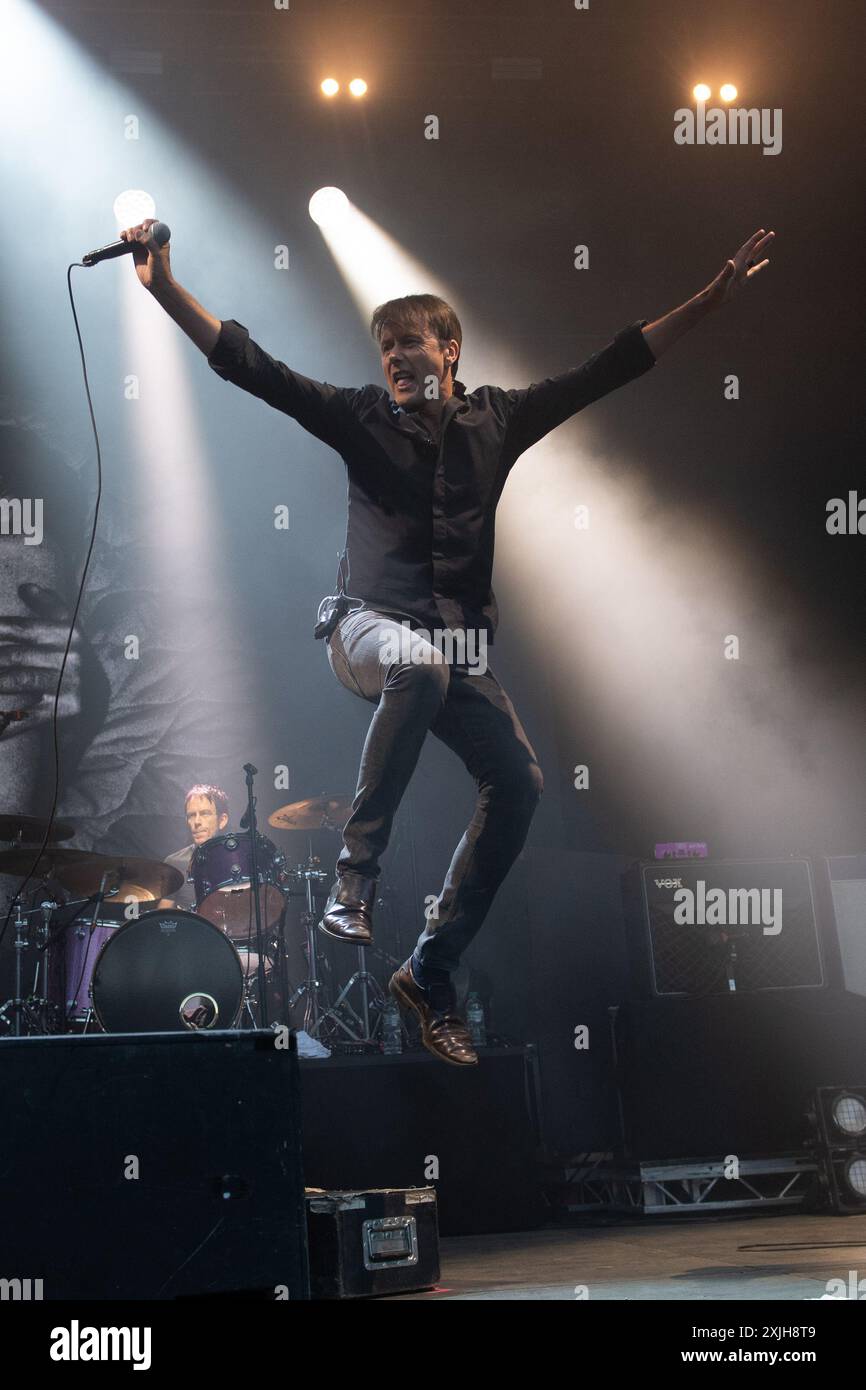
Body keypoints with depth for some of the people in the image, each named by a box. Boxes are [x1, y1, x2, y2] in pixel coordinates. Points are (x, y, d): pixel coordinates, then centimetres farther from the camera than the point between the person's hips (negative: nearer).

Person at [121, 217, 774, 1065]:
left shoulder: (498, 418, 11)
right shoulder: (361, 418, 5)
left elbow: (608, 370, 12)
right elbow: (250, 367, -1)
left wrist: (713, 298, 9)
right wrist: (164, 288, -10)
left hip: (458, 643, 4)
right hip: (369, 623, -3)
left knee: (518, 782, -14)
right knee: (420, 663, -39)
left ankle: (430, 974, -2)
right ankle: (356, 870, -30)